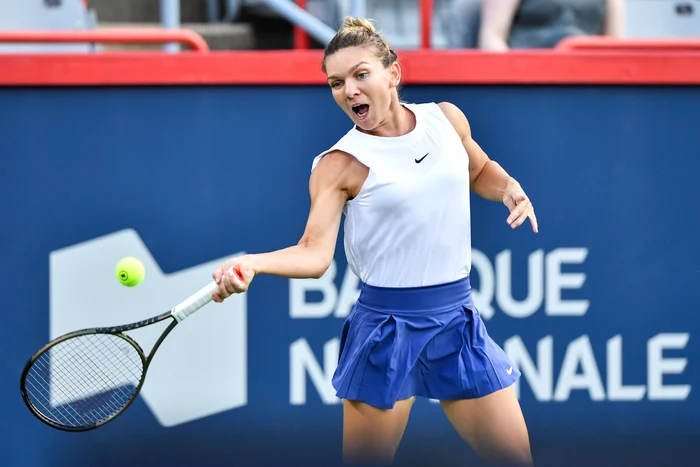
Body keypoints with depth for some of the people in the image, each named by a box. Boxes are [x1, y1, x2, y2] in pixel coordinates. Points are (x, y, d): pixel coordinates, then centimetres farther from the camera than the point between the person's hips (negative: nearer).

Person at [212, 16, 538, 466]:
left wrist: (509, 188, 3)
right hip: (386, 325, -4)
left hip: (458, 320, 4)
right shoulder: (339, 165, -9)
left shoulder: (446, 119, 4)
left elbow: (480, 170, 25)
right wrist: (251, 264, -37)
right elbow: (315, 251, -19)